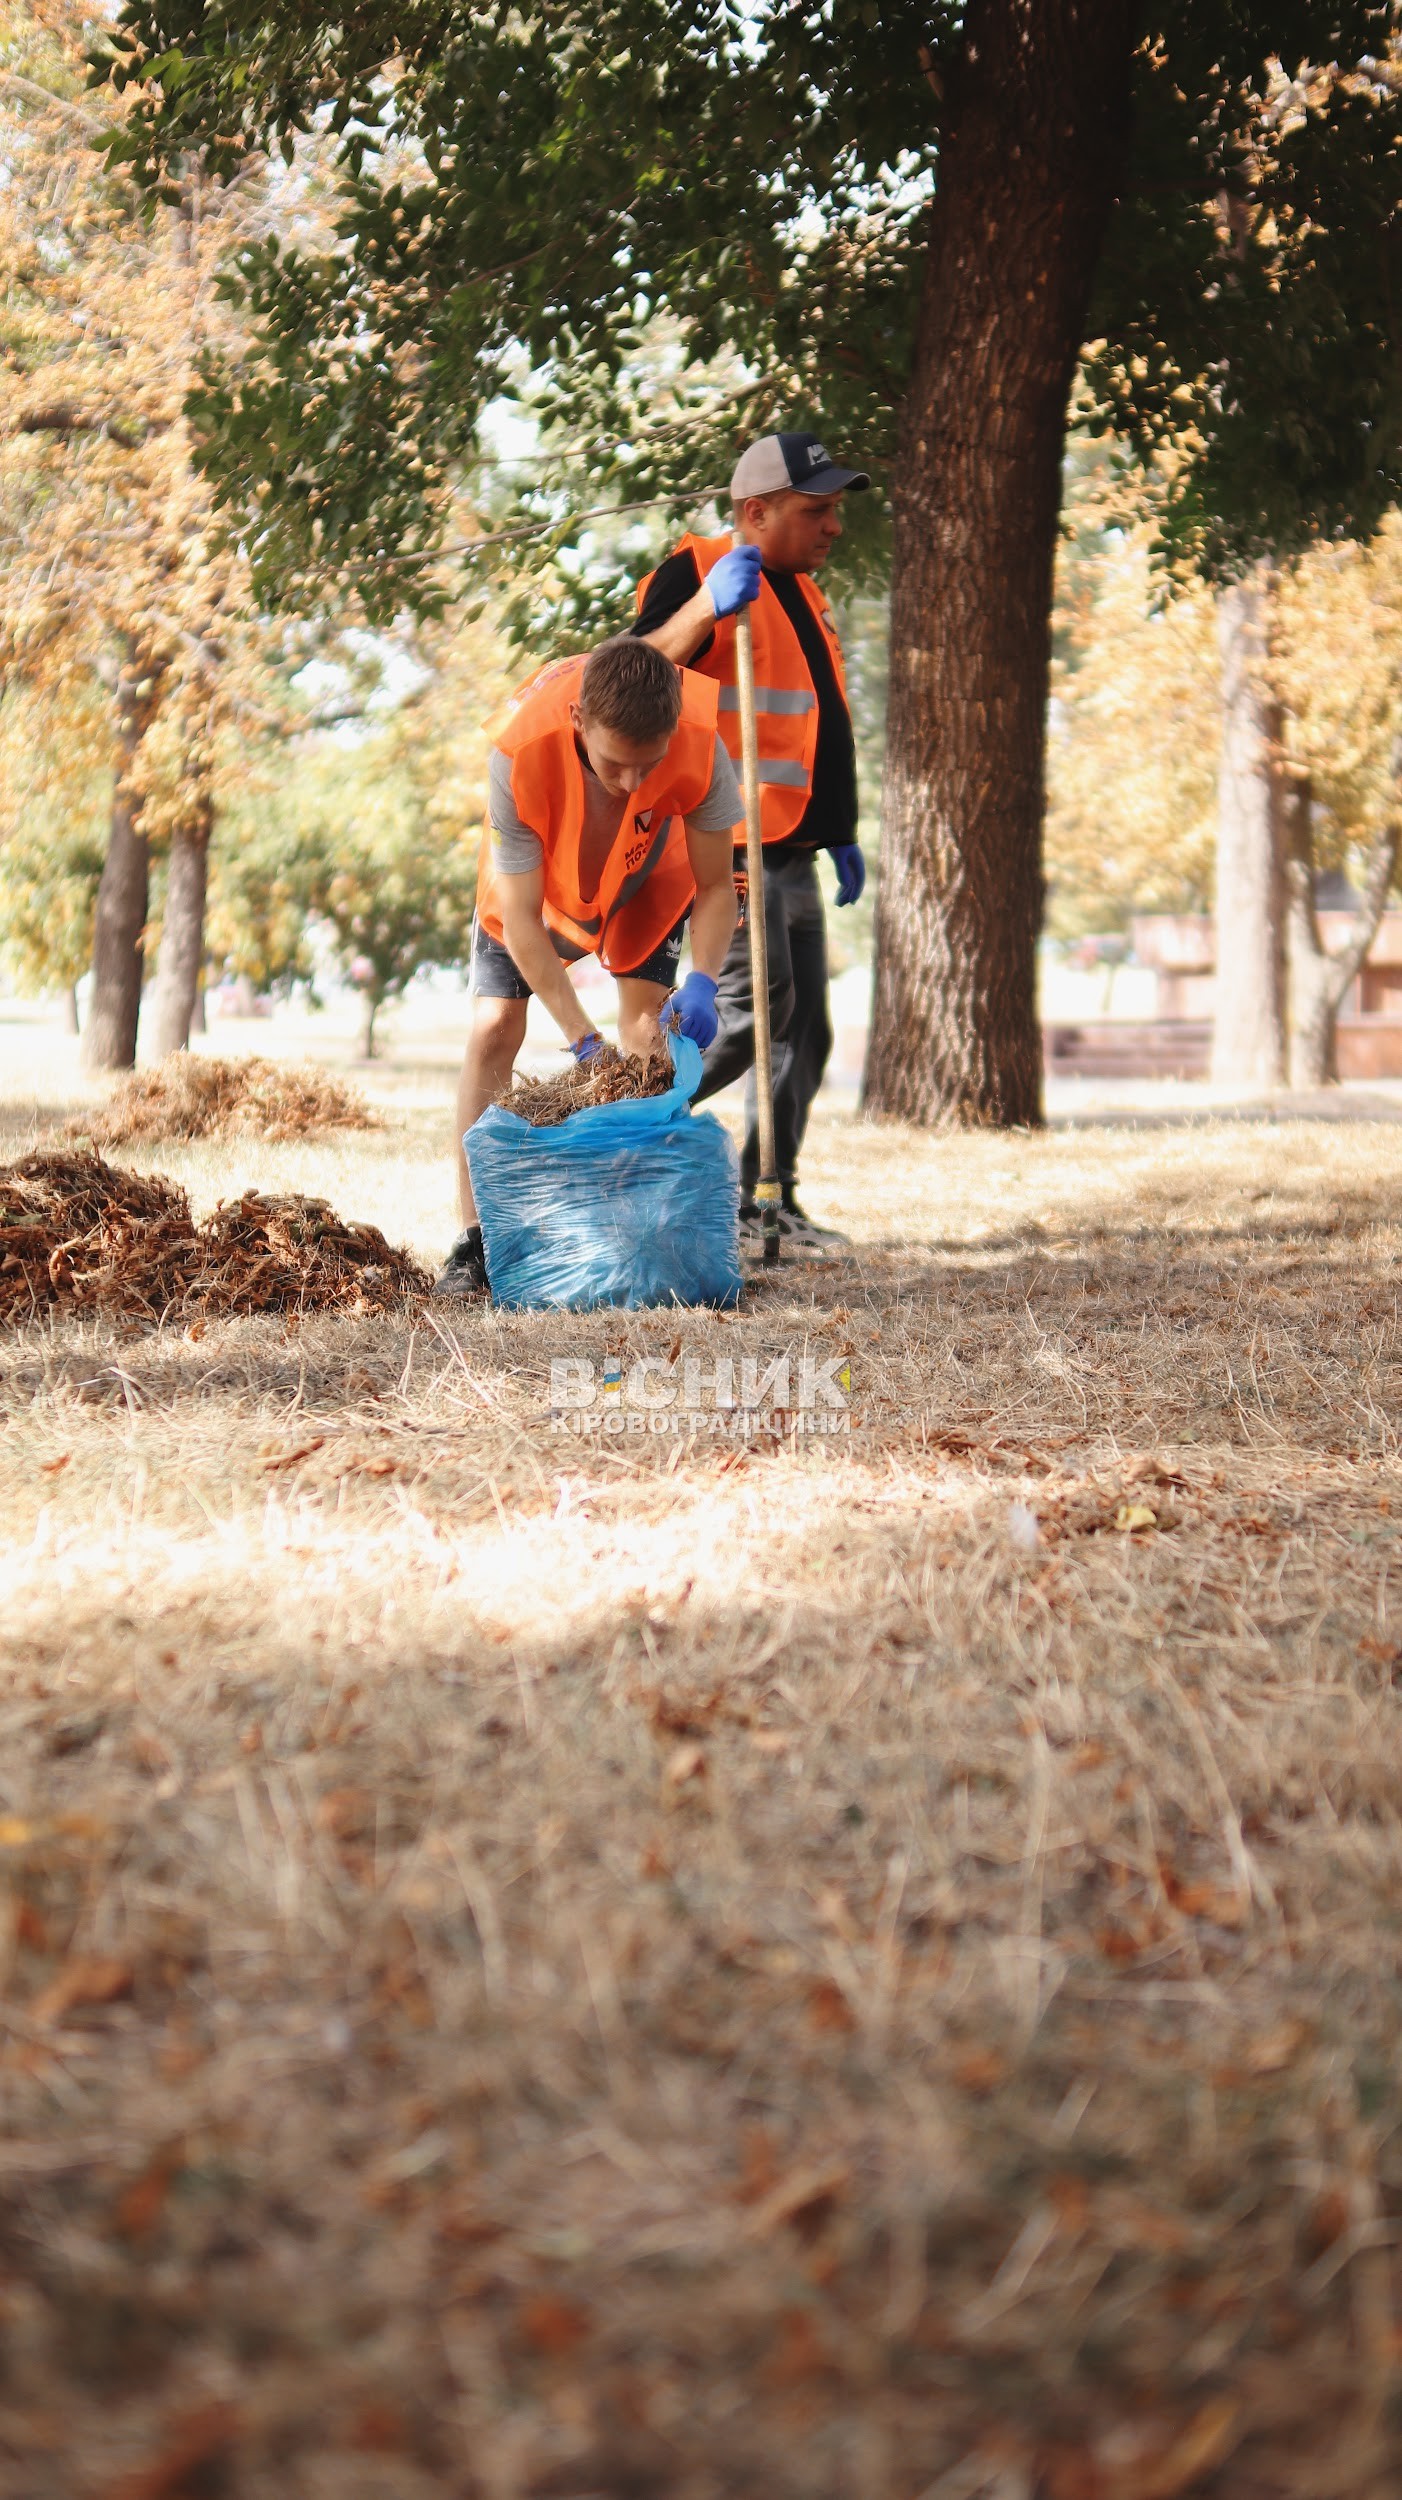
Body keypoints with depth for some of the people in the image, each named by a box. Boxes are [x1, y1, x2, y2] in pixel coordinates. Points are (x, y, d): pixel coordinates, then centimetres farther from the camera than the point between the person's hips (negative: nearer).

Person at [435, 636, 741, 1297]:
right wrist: (583, 1040, -38)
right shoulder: (518, 757, -42)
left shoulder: (701, 749, -39)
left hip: (646, 883, 1)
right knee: (493, 1028, -12)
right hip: (537, 883, -1)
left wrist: (703, 981, -41)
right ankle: (475, 1242, -8)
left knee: (649, 1029, -14)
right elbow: (520, 919, -35)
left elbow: (716, 885, -23)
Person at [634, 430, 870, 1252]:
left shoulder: (804, 592, 22)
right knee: (756, 1007, -20)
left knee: (805, 1030, 8)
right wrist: (708, 607, -36)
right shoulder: (695, 573, -6)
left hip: (792, 854, 9)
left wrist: (841, 836, 27)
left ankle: (767, 1198, 14)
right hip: (731, 843, -9)